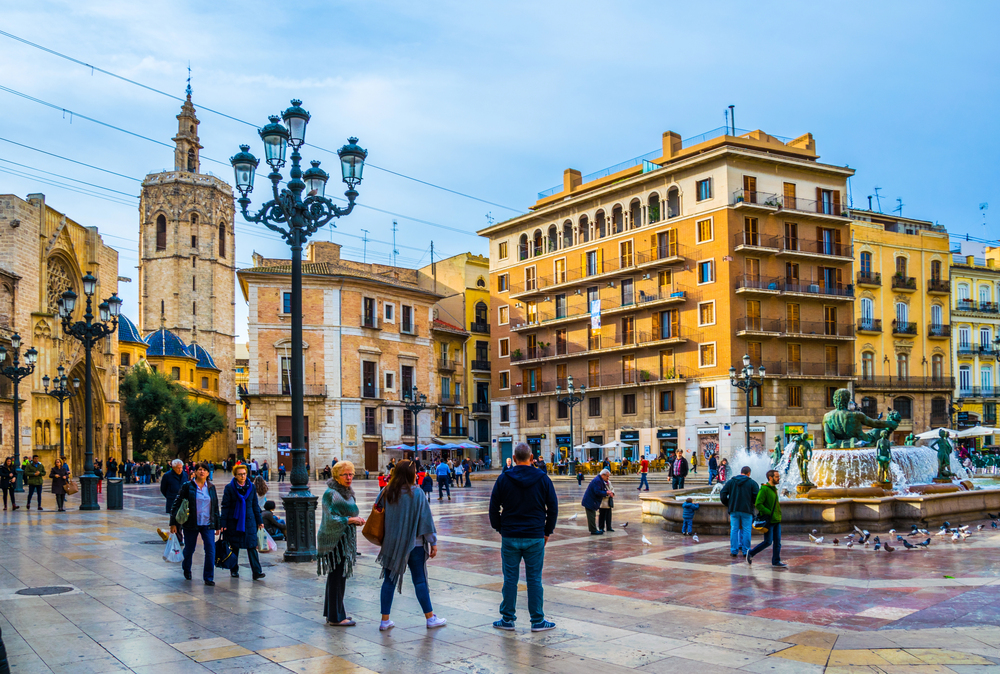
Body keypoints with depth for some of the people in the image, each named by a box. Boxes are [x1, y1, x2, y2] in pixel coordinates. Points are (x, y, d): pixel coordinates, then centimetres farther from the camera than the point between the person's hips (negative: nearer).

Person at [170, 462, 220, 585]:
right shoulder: (187, 486, -3)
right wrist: (173, 523, -7)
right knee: (189, 550, 12)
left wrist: (217, 524, 12)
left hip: (208, 524, 2)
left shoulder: (211, 487, 7)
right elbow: (177, 504, -2)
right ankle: (186, 569, 42)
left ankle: (208, 577, 1)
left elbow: (216, 507, 13)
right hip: (191, 524, -2)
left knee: (210, 551, -8)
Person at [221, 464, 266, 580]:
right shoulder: (229, 488, -3)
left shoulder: (251, 486, 7)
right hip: (234, 521, -2)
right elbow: (225, 506, -2)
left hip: (249, 520, 2)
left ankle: (257, 572, -10)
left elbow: (255, 505, 12)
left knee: (252, 546, -6)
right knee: (234, 546, 8)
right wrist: (223, 524, -7)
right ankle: (234, 570, 24)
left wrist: (259, 521, 11)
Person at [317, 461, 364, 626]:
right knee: (336, 577, -6)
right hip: (334, 540, -9)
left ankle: (331, 612, 24)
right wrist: (351, 520, -26)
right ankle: (335, 617, 1)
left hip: (345, 540, 9)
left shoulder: (348, 493, 13)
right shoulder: (330, 494, -14)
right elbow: (331, 520, -20)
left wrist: (357, 520, 3)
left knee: (339, 576, 14)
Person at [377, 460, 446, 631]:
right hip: (413, 544, -3)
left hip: (391, 544, 4)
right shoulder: (416, 494, -12)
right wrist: (433, 542, -1)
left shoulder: (386, 493, -1)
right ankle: (430, 618, 15)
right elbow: (426, 519, -9)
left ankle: (385, 621, 11)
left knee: (389, 580, 9)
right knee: (420, 581, 5)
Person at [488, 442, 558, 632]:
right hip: (535, 538, 0)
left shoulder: (503, 479, -3)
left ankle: (507, 619, 14)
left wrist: (499, 529, 13)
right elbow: (553, 508, 3)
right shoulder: (543, 479, -2)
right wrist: (547, 531, 13)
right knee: (534, 579, 6)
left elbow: (494, 508, 2)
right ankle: (537, 621, 11)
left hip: (509, 537, 0)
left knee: (510, 579, 7)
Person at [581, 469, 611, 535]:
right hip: (590, 502, -11)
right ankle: (593, 531, 0)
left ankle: (593, 530, 23)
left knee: (592, 516, 16)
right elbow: (597, 492, -27)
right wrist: (606, 492, -16)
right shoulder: (597, 481, -21)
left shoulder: (599, 480, 13)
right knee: (592, 517, -5)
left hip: (591, 501, 11)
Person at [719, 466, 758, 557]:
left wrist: (727, 505, 14)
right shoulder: (752, 483, 0)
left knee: (734, 530, 7)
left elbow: (722, 494, 1)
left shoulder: (731, 482, 6)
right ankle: (746, 551, 6)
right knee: (746, 530, 5)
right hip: (747, 510, -2)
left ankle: (733, 550, 6)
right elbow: (757, 497, -8)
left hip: (733, 509, 2)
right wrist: (753, 503, 13)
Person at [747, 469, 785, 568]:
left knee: (777, 542, 6)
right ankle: (750, 553, 10)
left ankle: (776, 561, 12)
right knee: (768, 541, -5)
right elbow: (758, 504, -20)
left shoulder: (774, 489, 15)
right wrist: (769, 513, -19)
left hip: (777, 520, 8)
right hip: (768, 520, -8)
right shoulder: (764, 489, -14)